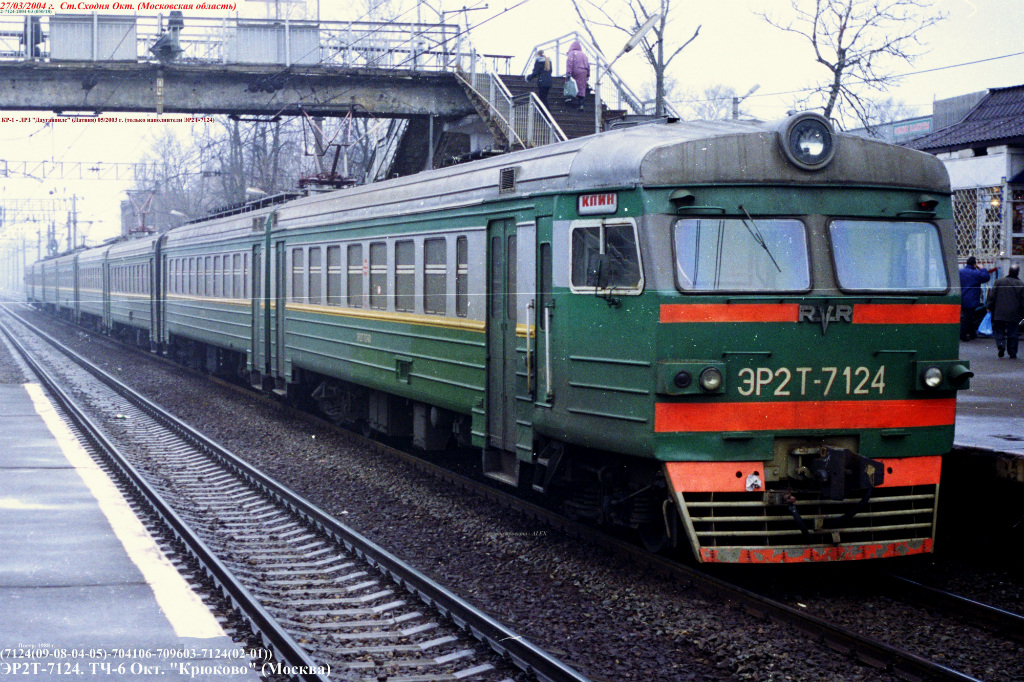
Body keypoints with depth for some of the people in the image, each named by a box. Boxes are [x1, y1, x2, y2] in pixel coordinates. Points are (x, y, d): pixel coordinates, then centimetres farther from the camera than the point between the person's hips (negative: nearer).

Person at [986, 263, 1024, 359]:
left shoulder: (999, 281, 0)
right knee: (1012, 333, 7)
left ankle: (1001, 345, -12)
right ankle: (1012, 353, 8)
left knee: (998, 330, 12)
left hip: (999, 313, 0)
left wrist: (989, 306, 11)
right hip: (1013, 314, 0)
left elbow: (992, 296, 1)